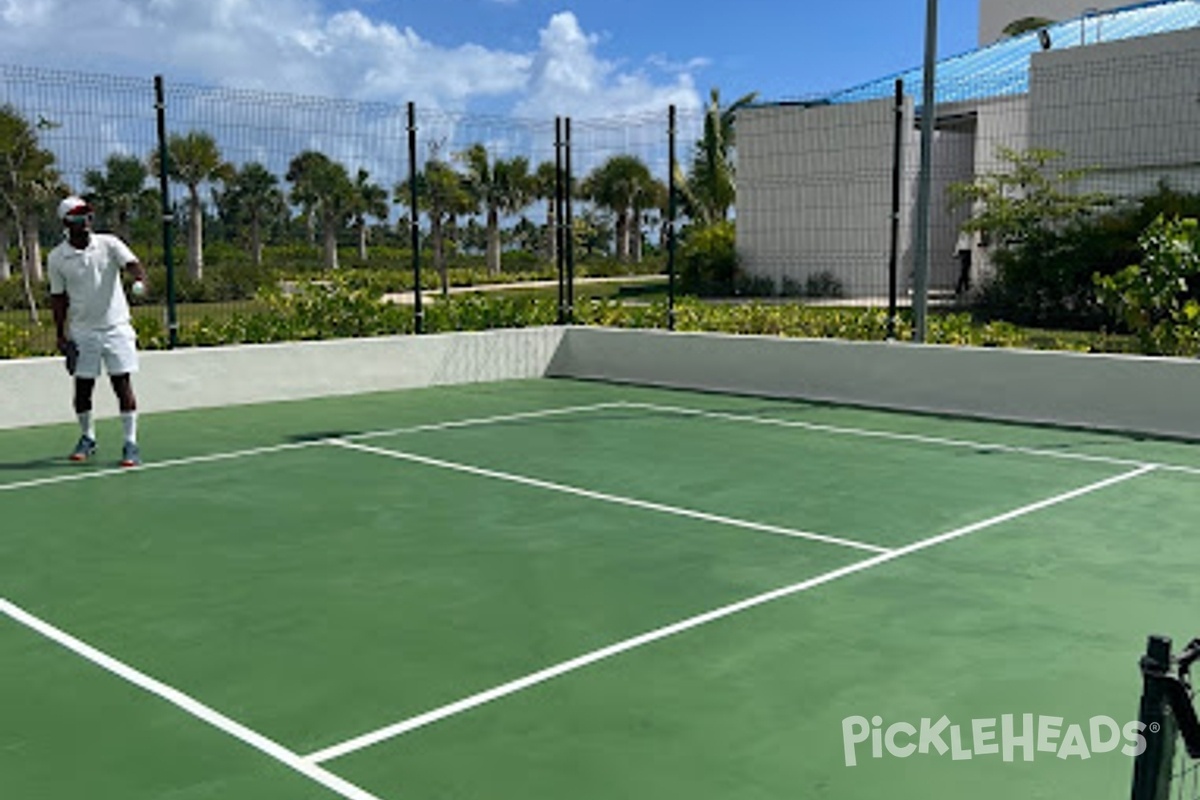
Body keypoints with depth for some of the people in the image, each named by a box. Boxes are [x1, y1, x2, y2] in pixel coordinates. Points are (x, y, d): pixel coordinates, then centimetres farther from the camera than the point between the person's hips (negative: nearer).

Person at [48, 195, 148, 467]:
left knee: (123, 385, -4)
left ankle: (131, 443, 2)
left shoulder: (109, 244, -3)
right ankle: (87, 438, 28)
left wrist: (140, 280, -42)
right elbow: (58, 298, 6)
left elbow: (132, 263, -19)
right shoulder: (56, 258, 1)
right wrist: (61, 335, 3)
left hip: (116, 328, -2)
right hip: (81, 333, 2)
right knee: (82, 388, 8)